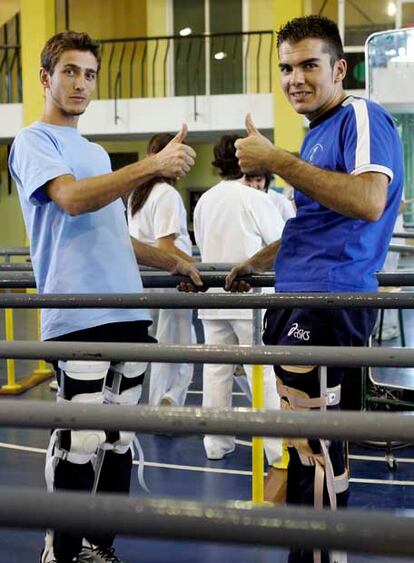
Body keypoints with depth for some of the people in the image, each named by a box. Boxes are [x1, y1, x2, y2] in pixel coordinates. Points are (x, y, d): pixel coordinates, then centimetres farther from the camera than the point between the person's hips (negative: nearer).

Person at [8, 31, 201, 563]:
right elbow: (72, 199, -19)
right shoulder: (33, 141, 0)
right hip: (78, 316, -8)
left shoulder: (96, 153, 24)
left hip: (127, 311, 8)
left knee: (118, 440, 9)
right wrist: (153, 165, -26)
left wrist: (173, 262, 29)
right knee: (80, 442, -8)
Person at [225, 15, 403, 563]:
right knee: (304, 438, 15)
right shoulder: (316, 134, 20)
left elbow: (369, 202, -26)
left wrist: (275, 159, -22)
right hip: (299, 298, 10)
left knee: (314, 441, -8)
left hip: (327, 300, -10)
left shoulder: (362, 117, -8)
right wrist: (254, 263, 37)